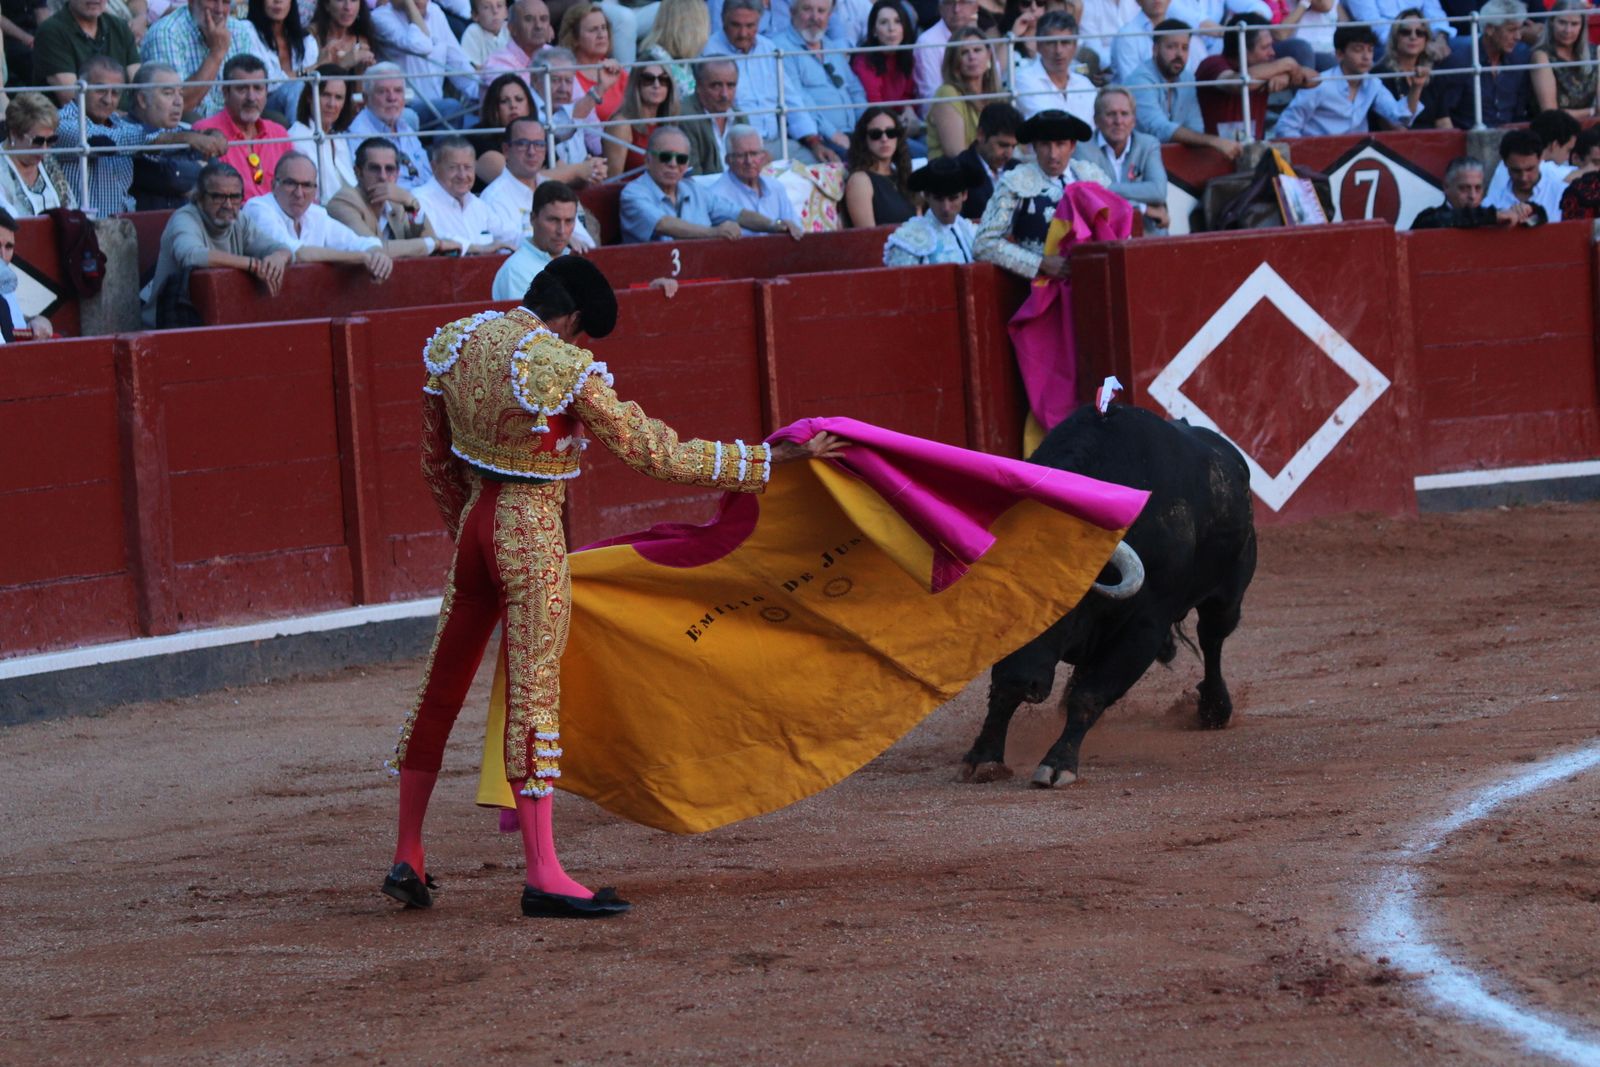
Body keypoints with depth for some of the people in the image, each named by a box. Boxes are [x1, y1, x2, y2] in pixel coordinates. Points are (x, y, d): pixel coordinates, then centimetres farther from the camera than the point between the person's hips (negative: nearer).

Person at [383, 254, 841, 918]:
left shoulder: (455, 346, 1)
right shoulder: (568, 371, -19)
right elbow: (656, 455, -14)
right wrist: (773, 460, -9)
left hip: (475, 522, 7)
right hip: (534, 536, -7)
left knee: (442, 689, 16)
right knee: (535, 697, -3)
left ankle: (407, 858, 24)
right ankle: (543, 877, -2)